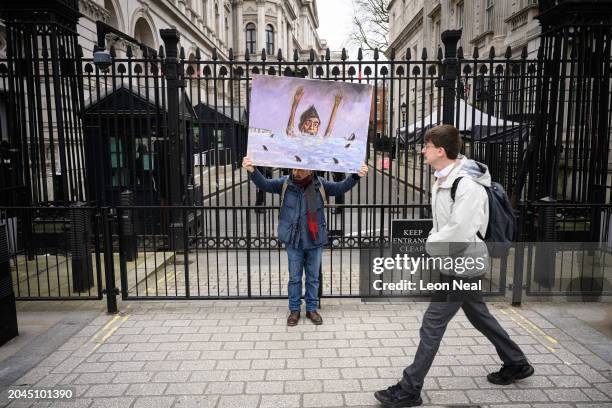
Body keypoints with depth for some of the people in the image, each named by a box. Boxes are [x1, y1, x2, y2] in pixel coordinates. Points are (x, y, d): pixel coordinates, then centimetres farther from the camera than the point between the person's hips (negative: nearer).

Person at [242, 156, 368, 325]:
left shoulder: (319, 184, -3)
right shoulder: (285, 183, -5)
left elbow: (341, 188, -4)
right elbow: (264, 184, -11)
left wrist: (356, 176, -20)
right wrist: (252, 171, -30)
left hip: (314, 241, 1)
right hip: (293, 241, 0)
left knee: (313, 278, 13)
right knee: (294, 277, 11)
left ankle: (312, 309, 31)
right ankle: (294, 310, 28)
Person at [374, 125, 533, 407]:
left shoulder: (468, 184, -24)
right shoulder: (443, 179, 6)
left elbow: (459, 233, -29)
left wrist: (429, 245, -15)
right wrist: (432, 241, -1)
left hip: (463, 266, -10)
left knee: (432, 324, -5)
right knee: (479, 316, 23)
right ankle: (517, 365, 43)